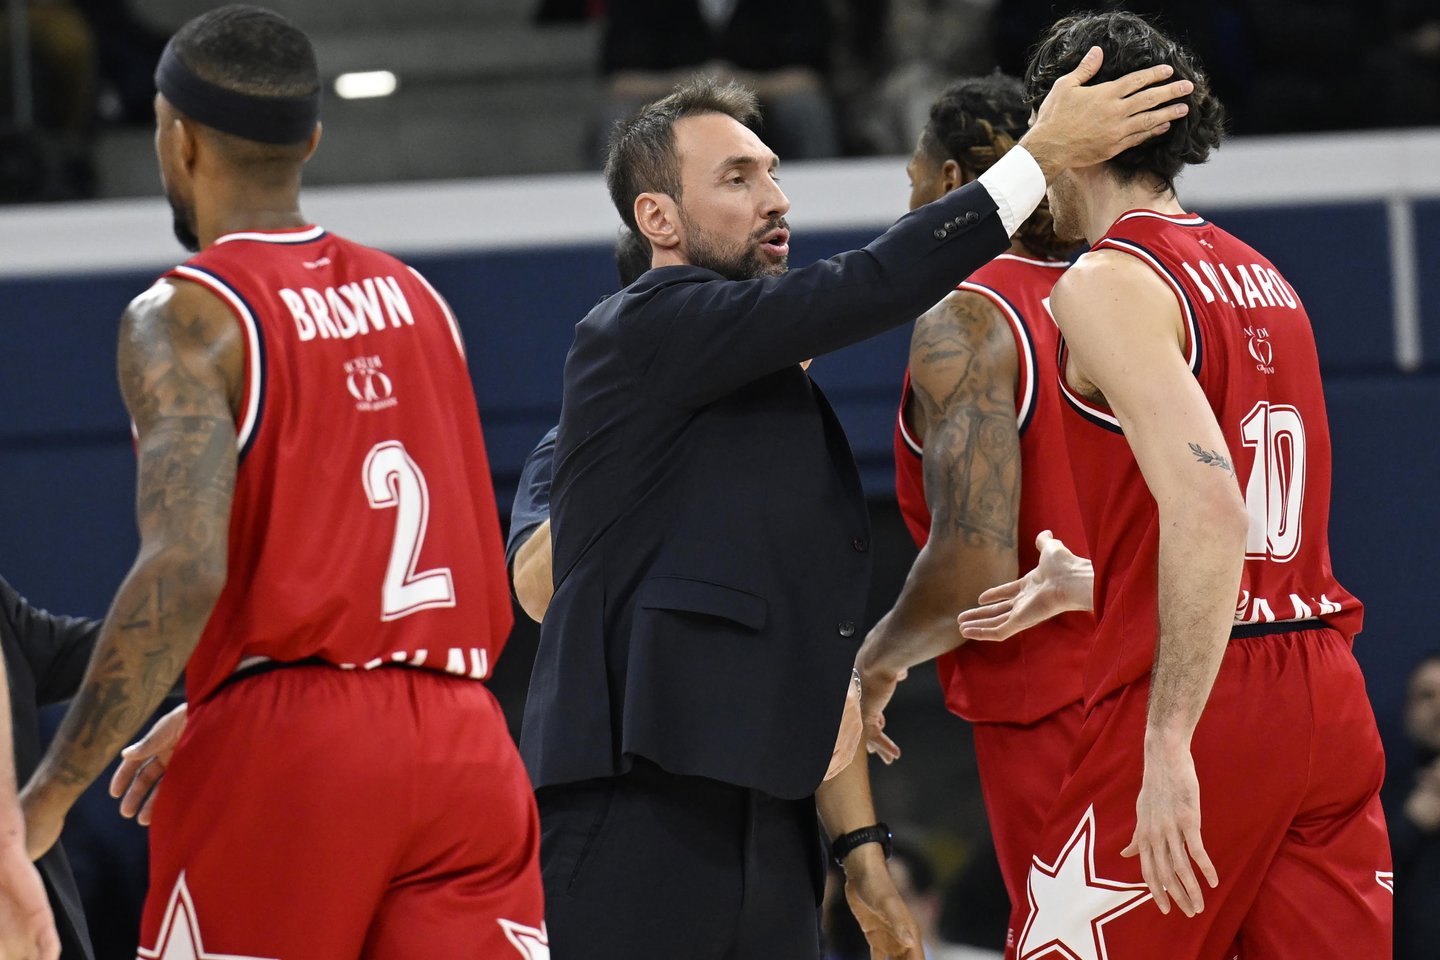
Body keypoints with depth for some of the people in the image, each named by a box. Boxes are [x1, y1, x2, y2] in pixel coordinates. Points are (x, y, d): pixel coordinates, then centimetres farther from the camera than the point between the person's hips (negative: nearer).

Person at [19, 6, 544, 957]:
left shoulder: (186, 315, -4)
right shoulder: (416, 299, 17)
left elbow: (184, 570, -18)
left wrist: (47, 797, -16)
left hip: (288, 739, -5)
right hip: (467, 748, 5)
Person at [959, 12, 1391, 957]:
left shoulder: (1108, 282, -9)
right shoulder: (1265, 281, 17)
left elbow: (1209, 507, -22)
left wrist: (1169, 747, -24)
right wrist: (1084, 586, 38)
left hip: (1203, 701, -7)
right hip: (1329, 695, 7)